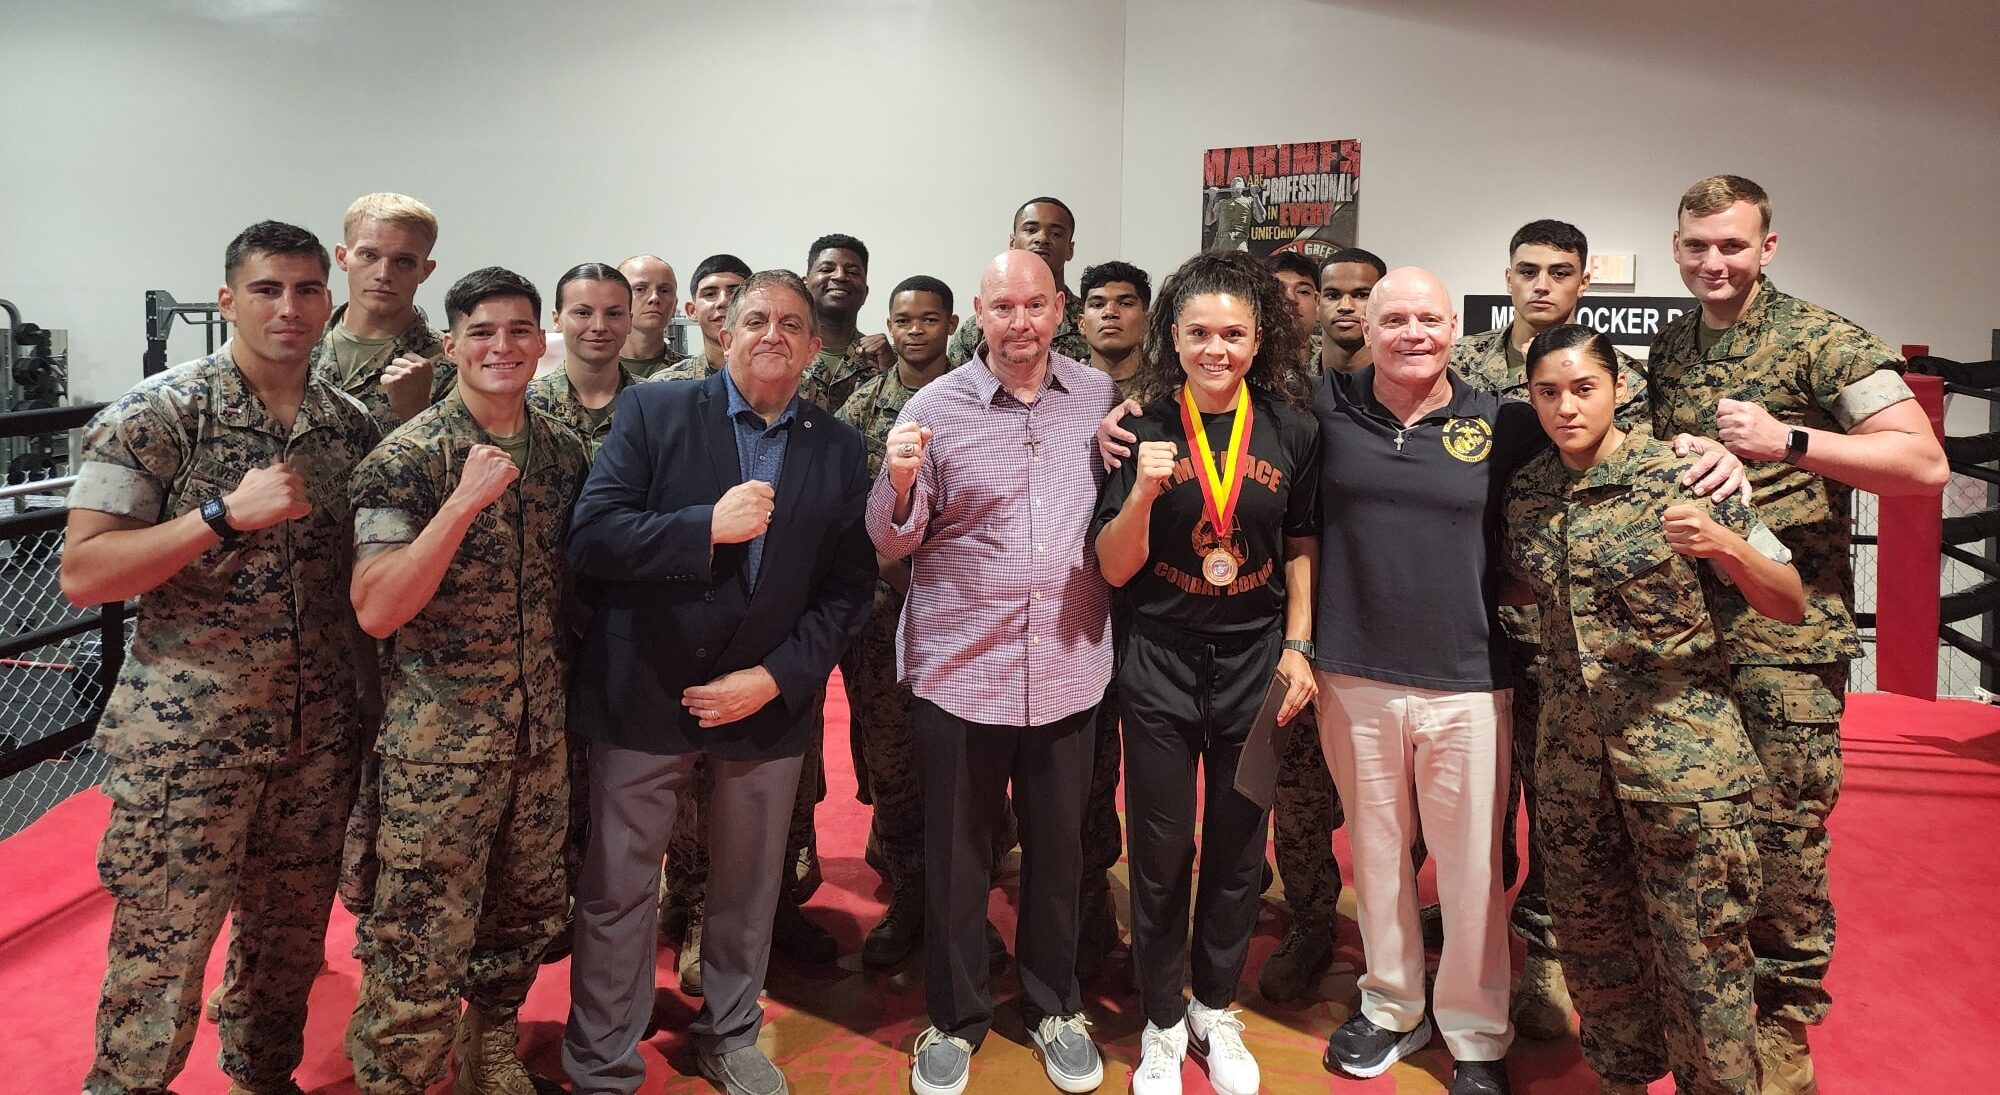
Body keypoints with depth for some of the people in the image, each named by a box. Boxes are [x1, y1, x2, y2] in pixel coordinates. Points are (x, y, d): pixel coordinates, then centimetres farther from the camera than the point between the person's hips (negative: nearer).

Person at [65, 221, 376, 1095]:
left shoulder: (352, 423, 5)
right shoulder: (155, 415, -9)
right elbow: (83, 574, -14)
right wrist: (226, 513, -24)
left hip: (321, 733, 4)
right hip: (188, 735, -4)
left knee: (291, 934, 17)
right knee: (160, 954, 6)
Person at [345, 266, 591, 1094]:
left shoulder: (565, 452, 3)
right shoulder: (406, 458, -11)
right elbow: (377, 611, -20)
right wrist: (464, 502, -27)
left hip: (544, 733, 5)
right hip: (440, 739, -5)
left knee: (524, 920, 20)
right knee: (420, 948, 3)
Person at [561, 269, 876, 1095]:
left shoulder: (839, 449, 3)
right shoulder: (653, 413, -3)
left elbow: (848, 587, 1)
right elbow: (590, 540, -12)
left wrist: (777, 677, -10)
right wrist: (707, 525, -22)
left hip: (770, 701, 2)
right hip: (644, 693, -2)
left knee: (749, 887, 17)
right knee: (617, 891, 8)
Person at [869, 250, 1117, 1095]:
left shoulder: (1101, 399, 2)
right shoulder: (935, 407, -5)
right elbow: (892, 545, -2)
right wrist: (901, 481, -21)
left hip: (1068, 669, 2)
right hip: (959, 670, -2)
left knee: (1058, 850, 17)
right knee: (956, 856, 13)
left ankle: (1053, 1005, 38)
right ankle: (956, 1017, 33)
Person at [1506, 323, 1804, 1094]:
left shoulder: (1684, 475, -9)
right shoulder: (1526, 493, 3)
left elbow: (1790, 605, -7)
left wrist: (1723, 544, -23)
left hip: (1681, 742, -4)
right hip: (1571, 741, 5)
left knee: (1701, 949, 2)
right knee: (1592, 935, 16)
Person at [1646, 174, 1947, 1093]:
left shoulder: (1819, 341, -6)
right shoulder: (1667, 351, 12)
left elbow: (1924, 463, -12)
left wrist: (1788, 441, -21)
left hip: (1784, 637, -5)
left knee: (1782, 835, 0)